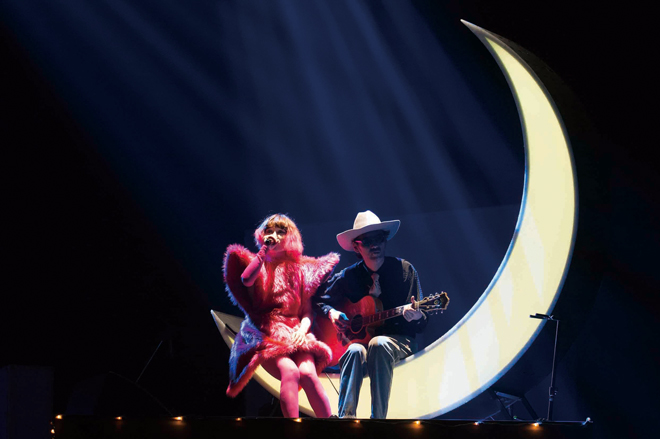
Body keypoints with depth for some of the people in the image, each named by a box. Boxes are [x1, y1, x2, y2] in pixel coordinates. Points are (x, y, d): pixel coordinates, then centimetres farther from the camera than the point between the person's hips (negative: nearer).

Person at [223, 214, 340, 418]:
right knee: (290, 371, -33)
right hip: (265, 336, -2)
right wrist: (264, 250, -4)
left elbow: (307, 311, 13)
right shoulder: (257, 263, 13)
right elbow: (246, 280, -13)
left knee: (308, 373, -30)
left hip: (295, 334, 2)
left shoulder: (299, 269, 17)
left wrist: (302, 329, -8)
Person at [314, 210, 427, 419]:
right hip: (358, 337, 1)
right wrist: (331, 312, -6)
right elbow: (319, 300, 16)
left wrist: (416, 317, -27)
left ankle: (378, 416, -34)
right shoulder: (349, 276, 2)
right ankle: (345, 416, -41)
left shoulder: (404, 270, -2)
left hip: (399, 340, -1)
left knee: (378, 344, -36)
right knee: (355, 351, -34)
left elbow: (422, 324, -2)